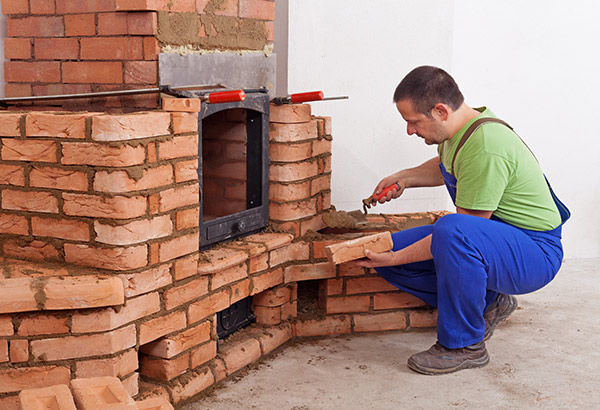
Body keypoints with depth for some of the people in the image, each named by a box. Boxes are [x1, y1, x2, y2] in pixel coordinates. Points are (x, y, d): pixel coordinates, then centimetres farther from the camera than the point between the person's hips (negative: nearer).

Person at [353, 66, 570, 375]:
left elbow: (460, 229, -24)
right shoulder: (463, 125, 1)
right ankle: (487, 302, 8)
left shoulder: (486, 148, -29)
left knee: (452, 232, -40)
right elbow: (445, 167, 26)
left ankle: (464, 344, -20)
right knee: (390, 249, -2)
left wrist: (396, 258, -19)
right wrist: (405, 178, 10)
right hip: (490, 237, 10)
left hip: (534, 250, -10)